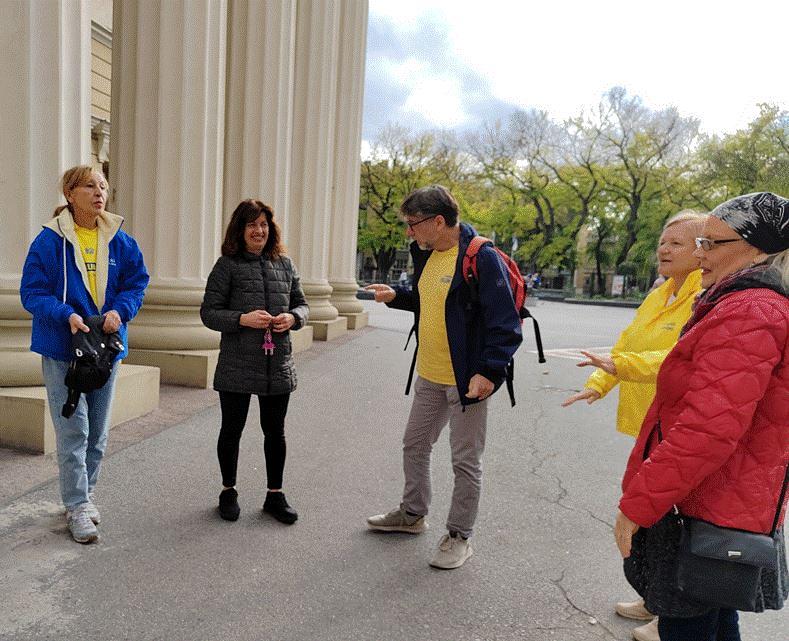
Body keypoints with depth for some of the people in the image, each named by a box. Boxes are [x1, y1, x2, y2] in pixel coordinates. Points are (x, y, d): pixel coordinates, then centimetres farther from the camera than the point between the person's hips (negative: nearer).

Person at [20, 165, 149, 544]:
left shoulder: (119, 241, 4)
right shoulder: (50, 240, -7)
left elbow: (137, 282, 5)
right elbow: (32, 292, -6)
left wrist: (120, 311, -14)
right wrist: (67, 315, -23)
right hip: (62, 347, -4)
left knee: (98, 430, 13)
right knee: (73, 430, -5)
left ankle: (84, 495, 31)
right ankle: (77, 508, 7)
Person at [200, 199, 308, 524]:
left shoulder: (284, 264, 9)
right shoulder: (227, 265, -2)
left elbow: (302, 303, 16)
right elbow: (208, 312, -4)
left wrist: (293, 317, -7)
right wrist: (243, 319, -20)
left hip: (278, 364, 3)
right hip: (237, 365, -3)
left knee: (275, 431, 11)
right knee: (232, 429, 10)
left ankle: (275, 494, 27)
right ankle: (228, 492, 30)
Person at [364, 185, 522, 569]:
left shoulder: (481, 257, -18)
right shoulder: (426, 254, 7)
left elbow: (505, 322, -20)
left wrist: (489, 371, -27)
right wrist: (395, 296, 7)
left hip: (466, 379, -8)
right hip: (428, 376, 9)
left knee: (466, 461, 6)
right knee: (414, 446, 21)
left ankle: (459, 536, 23)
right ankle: (412, 514, 41)